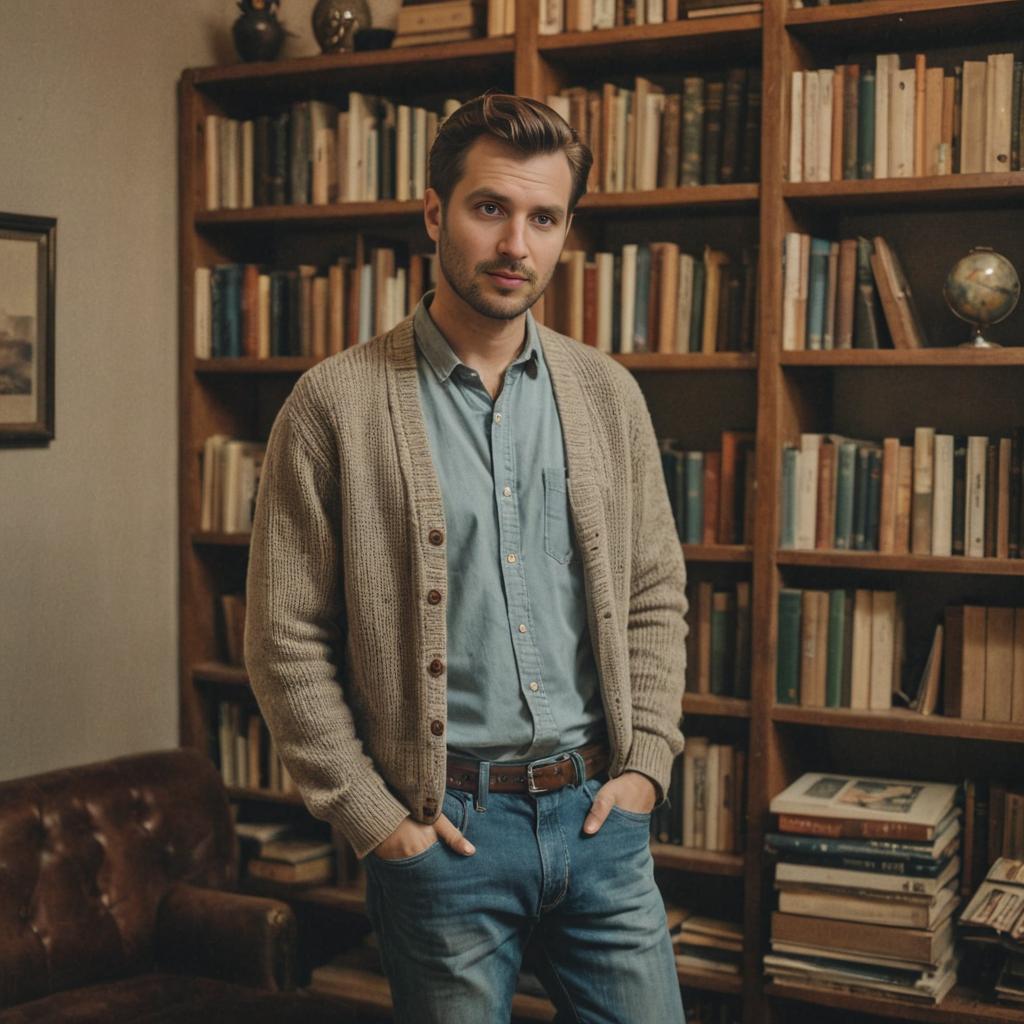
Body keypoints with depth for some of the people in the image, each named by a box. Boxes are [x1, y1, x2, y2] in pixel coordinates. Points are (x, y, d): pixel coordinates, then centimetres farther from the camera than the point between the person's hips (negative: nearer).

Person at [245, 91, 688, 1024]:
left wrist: (645, 765, 2)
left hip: (600, 812, 4)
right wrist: (373, 819, -8)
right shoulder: (334, 405, -7)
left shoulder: (609, 395, 6)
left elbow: (656, 594, 11)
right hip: (445, 826, -3)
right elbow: (287, 640, -6)